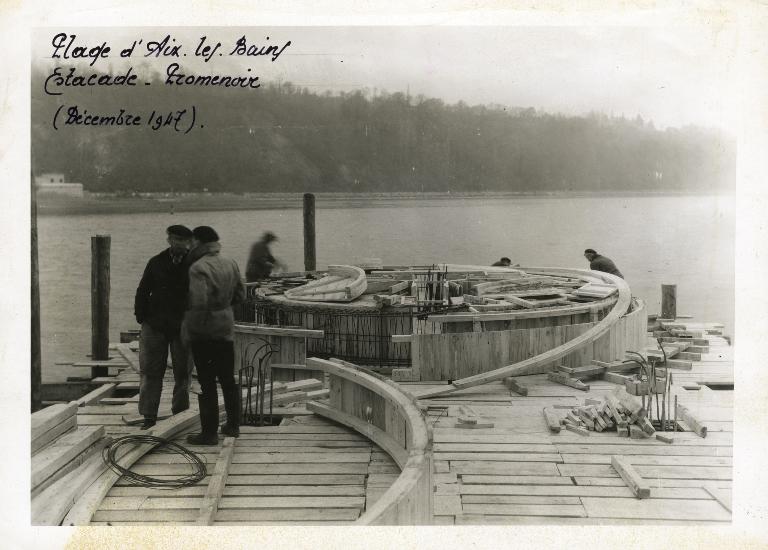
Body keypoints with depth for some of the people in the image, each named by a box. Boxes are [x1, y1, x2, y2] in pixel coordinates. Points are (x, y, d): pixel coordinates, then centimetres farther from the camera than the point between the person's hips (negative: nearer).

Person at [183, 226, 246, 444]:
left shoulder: (198, 268, -18)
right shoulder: (230, 264, 5)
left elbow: (199, 302, -26)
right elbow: (240, 295, 11)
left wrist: (189, 328, -14)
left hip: (203, 331, -7)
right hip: (226, 328, 7)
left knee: (206, 382, 0)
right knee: (228, 379, 17)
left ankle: (209, 432, 6)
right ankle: (233, 425, 26)